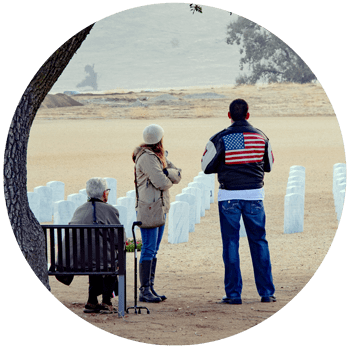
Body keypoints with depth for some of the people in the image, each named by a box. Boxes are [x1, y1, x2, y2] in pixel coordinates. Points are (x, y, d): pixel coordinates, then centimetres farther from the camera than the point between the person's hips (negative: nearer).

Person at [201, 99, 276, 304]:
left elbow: (207, 167, 0)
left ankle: (234, 293, 2)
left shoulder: (220, 139, -8)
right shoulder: (261, 137, 3)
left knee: (231, 243, 4)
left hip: (229, 196, -2)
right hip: (254, 194, 2)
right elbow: (268, 166, 15)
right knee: (259, 243, 10)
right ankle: (267, 292, 10)